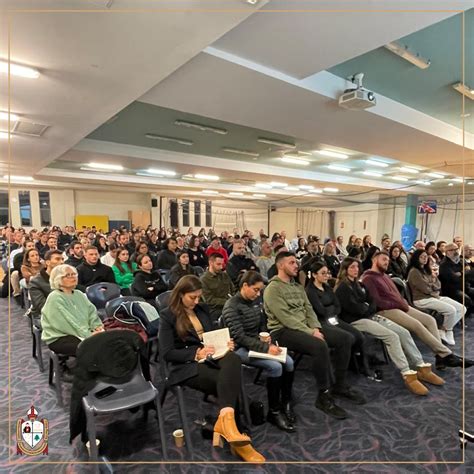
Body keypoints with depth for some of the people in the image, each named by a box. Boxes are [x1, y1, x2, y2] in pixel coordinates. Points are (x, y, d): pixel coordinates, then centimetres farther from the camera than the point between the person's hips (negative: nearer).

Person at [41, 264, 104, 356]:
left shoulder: (79, 294, 16)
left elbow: (92, 312, 9)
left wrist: (98, 327, -10)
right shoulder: (55, 298, -8)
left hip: (84, 333, 7)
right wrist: (89, 334, -22)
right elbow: (68, 323, -17)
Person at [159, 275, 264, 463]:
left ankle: (226, 420, -43)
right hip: (187, 365, -5)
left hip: (211, 357, 5)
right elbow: (166, 353, -8)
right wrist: (196, 354, -18)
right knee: (230, 383, -30)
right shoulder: (168, 316, -2)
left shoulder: (202, 310, 17)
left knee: (233, 359, -33)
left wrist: (224, 343, 1)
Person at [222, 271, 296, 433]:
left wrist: (266, 336, -4)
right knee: (275, 366, -26)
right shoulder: (231, 307, -18)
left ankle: (286, 403, 6)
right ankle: (274, 412, -7)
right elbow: (239, 337, -23)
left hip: (257, 344, 7)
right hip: (240, 348, -7)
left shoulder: (255, 302, 6)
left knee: (289, 362, -14)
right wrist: (265, 348, -28)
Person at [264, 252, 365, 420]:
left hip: (305, 327, 9)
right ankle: (324, 396, -15)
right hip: (283, 331, -9)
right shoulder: (273, 289, -12)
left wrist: (316, 328, -8)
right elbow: (286, 318, -19)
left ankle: (340, 385, 12)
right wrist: (311, 333, -20)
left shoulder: (298, 286, 16)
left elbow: (309, 309, 11)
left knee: (345, 338, -2)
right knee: (320, 346, -35)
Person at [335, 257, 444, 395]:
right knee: (392, 337, -25)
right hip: (357, 321, -8)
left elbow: (372, 302, 15)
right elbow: (354, 309, -18)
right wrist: (367, 307, -1)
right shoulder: (342, 288, -8)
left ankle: (422, 368, 0)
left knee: (404, 332, -6)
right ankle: (408, 375, -21)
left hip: (371, 316, 9)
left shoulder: (359, 284, 20)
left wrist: (366, 307, -6)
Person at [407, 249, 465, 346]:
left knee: (462, 309, -2)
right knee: (451, 310, -23)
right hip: (422, 300, -9)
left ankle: (444, 331, 1)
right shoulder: (414, 272, -11)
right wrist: (433, 286, 4)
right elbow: (425, 289, -14)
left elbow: (438, 286, 12)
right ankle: (446, 332, 1)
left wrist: (434, 278, -9)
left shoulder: (426, 270, 16)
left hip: (434, 297, 9)